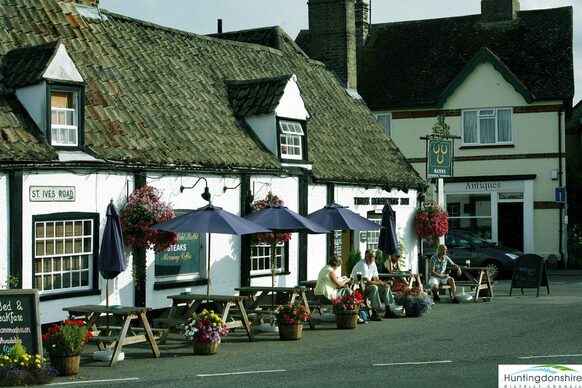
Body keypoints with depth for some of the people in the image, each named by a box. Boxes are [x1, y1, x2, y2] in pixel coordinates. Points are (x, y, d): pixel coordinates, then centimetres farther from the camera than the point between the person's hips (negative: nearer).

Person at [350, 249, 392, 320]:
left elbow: (376, 279, 9)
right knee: (374, 287, -34)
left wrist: (385, 283, -11)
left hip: (366, 285, 9)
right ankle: (374, 313, -33)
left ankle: (388, 311, 5)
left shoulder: (373, 264, 6)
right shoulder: (362, 265, -22)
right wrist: (381, 283, -23)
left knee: (386, 287, 1)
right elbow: (367, 282, -28)